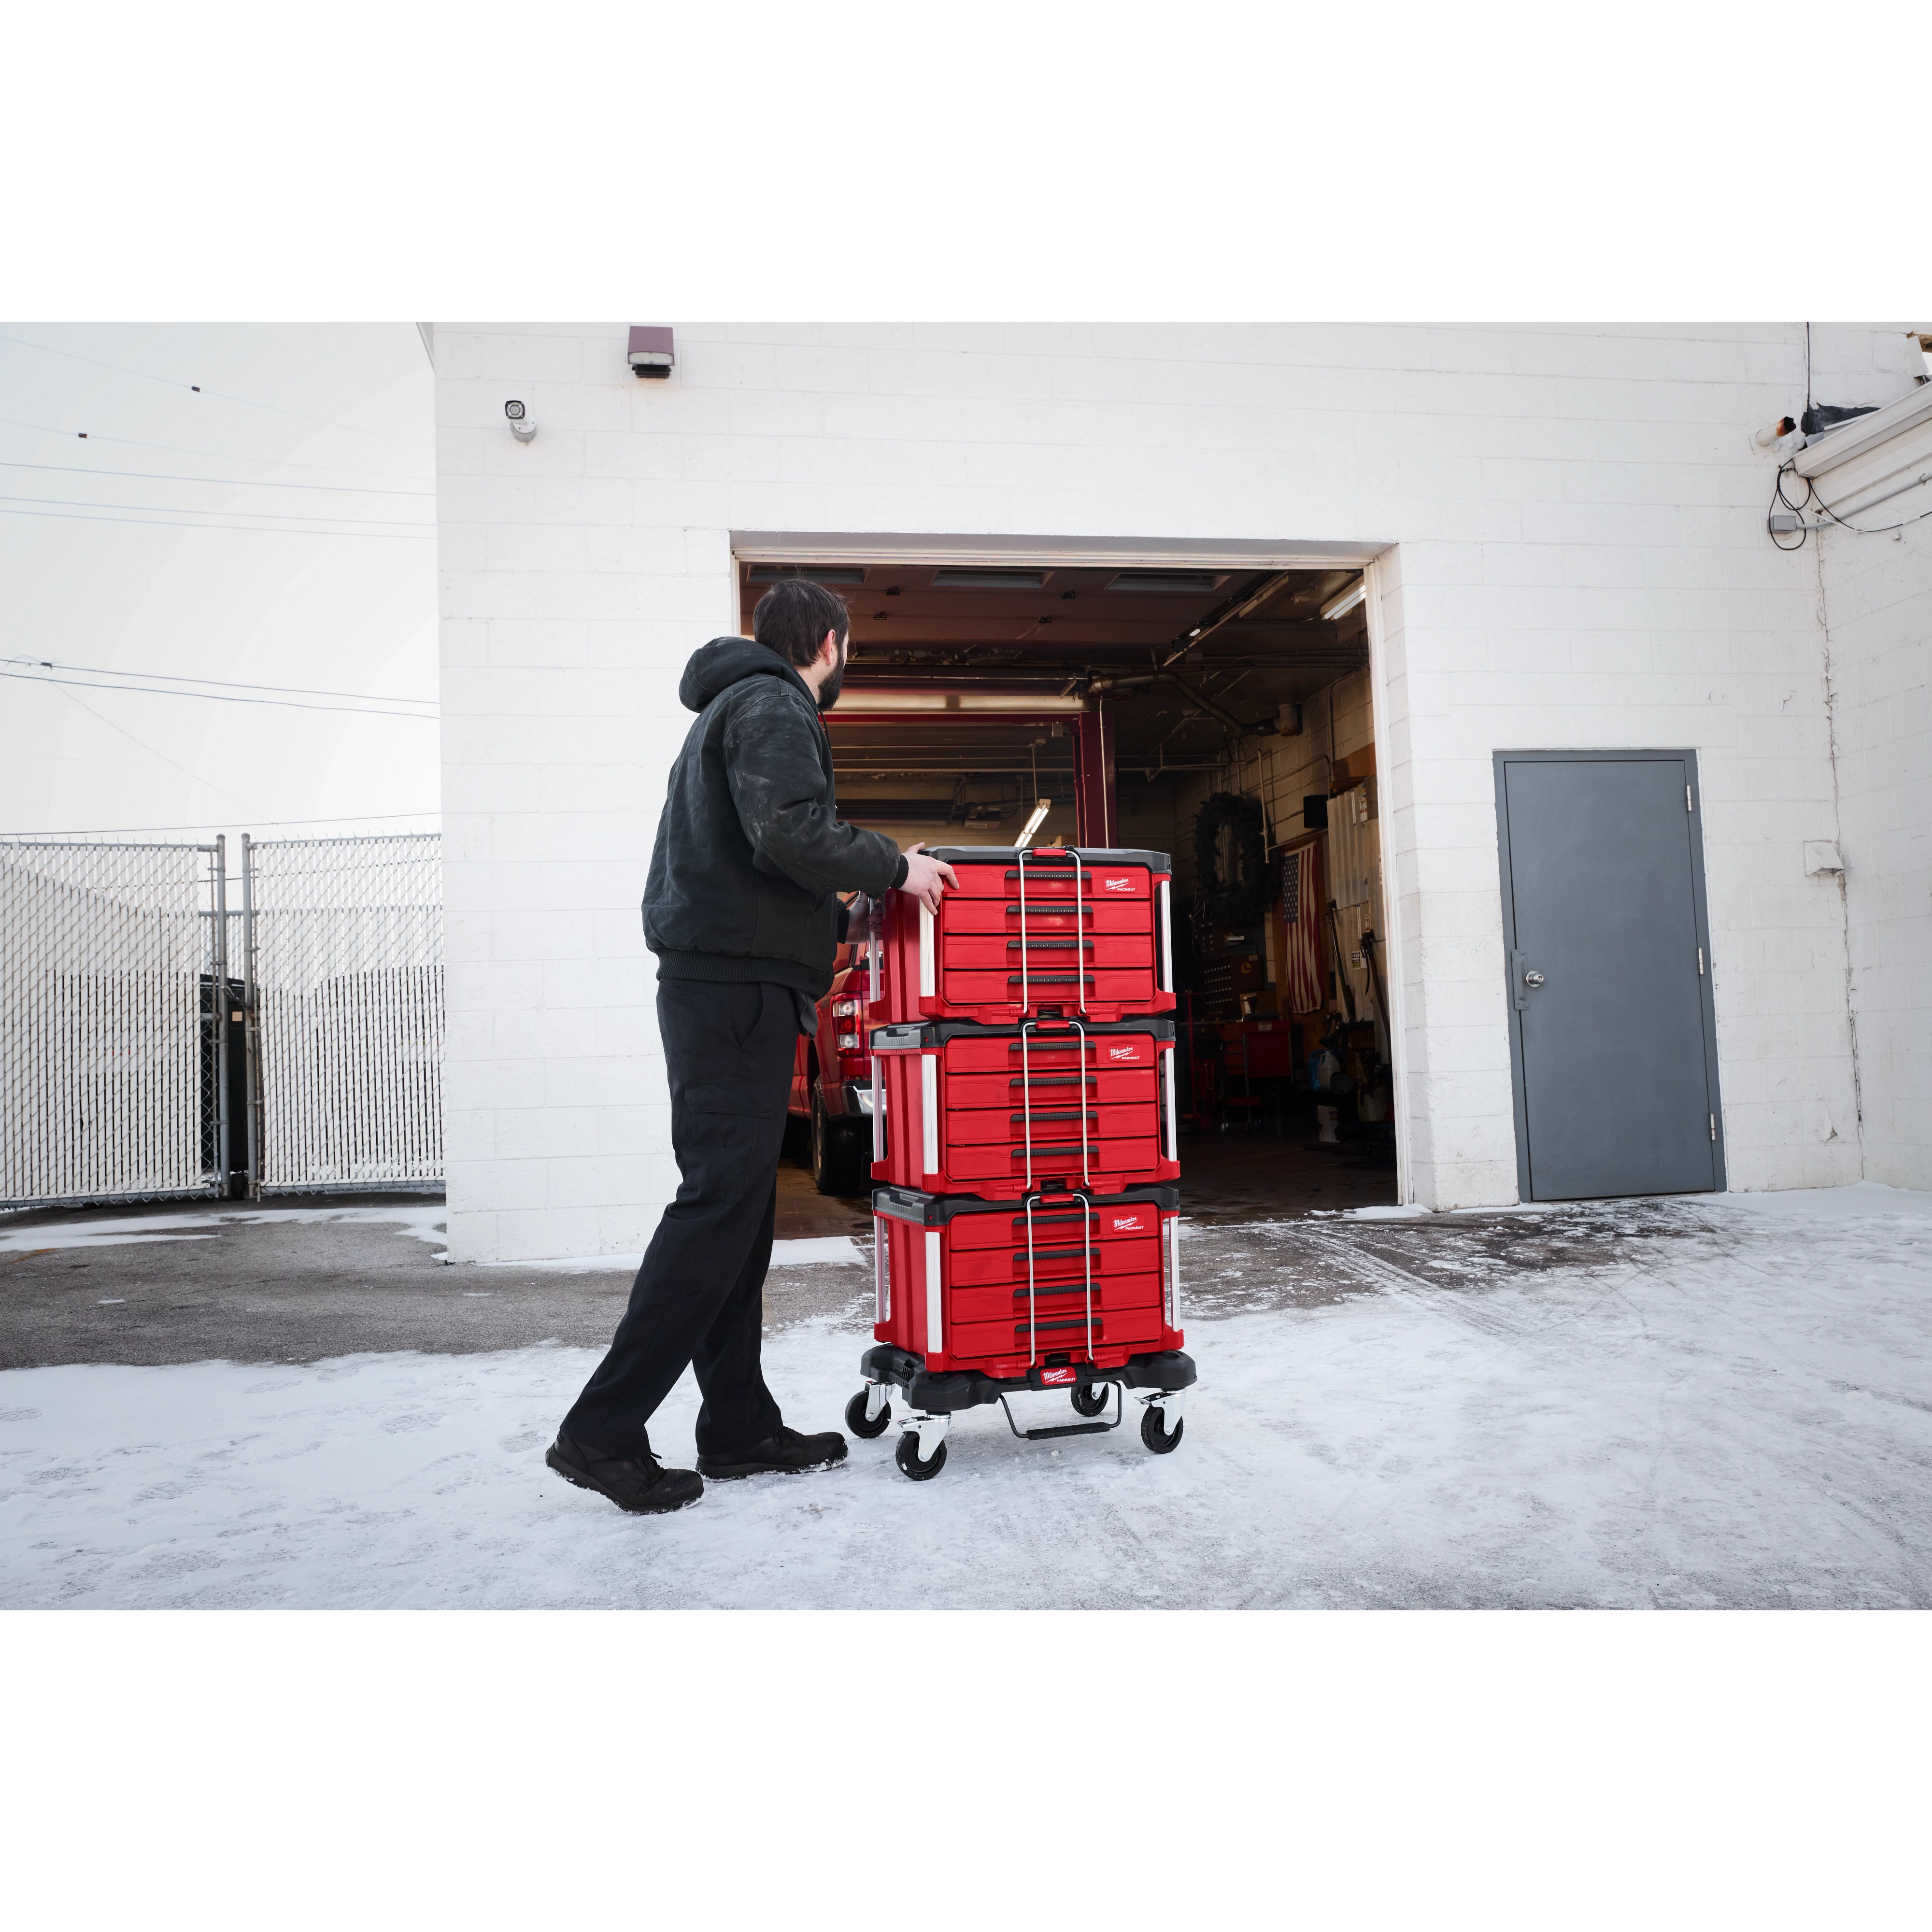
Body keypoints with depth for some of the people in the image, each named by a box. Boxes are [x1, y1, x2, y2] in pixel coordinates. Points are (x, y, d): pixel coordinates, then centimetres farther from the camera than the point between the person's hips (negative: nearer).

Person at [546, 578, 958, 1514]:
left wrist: (840, 918, 28)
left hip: (715, 988, 11)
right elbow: (790, 832, -22)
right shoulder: (772, 708, -5)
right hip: (737, 988, -11)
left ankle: (739, 1426, 17)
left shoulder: (727, 710, 27)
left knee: (737, 1206, 10)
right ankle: (601, 1433, -6)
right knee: (719, 1202, -10)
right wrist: (893, 866, -9)